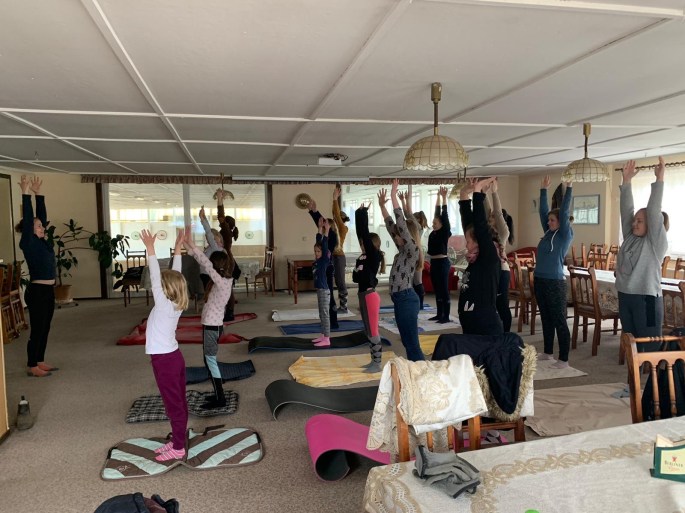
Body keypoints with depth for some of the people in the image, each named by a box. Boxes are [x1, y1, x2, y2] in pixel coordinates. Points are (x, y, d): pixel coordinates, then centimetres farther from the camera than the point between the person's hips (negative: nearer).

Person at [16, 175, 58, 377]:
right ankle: (31, 367, 8)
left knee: (45, 329, 14)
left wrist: (38, 193, 14)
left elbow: (42, 215, 13)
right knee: (37, 330, -1)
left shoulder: (42, 242, 10)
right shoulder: (28, 243, -10)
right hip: (37, 292, -8)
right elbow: (28, 217, -17)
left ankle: (40, 362, 25)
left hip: (48, 291, 9)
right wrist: (26, 193, -17)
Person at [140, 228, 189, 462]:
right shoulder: (176, 303, 2)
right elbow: (175, 275, 5)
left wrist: (150, 249, -23)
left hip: (164, 360, -8)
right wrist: (178, 248, 8)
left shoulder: (164, 304, -18)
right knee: (179, 403, 15)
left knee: (174, 405, 1)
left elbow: (155, 277, -22)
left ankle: (178, 448, 11)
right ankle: (177, 441, 27)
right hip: (173, 357, 8)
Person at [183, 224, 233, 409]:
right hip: (213, 325, 9)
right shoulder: (224, 280, 4)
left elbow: (206, 265, -28)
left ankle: (220, 399, 10)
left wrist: (191, 245, -26)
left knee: (210, 361, 0)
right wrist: (189, 247, 1)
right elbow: (205, 264, 6)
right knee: (209, 360, 17)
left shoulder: (221, 282, -20)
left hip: (212, 327, -9)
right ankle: (218, 394, 26)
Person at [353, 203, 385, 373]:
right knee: (369, 331, 15)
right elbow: (360, 232, 13)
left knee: (373, 332, -1)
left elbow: (365, 234, -16)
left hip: (369, 296, -9)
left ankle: (377, 364, 7)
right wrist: (359, 213, 12)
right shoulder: (365, 256, 10)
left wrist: (364, 213, -10)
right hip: (363, 295, 9)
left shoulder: (374, 256, -12)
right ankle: (374, 361, 25)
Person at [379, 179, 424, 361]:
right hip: (400, 299, 10)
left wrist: (394, 196, -15)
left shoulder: (412, 249, -9)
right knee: (407, 342, 14)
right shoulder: (403, 250, 14)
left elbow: (401, 223, -16)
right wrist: (382, 205, 19)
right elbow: (390, 226, 19)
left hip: (406, 299, -10)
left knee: (413, 344, -7)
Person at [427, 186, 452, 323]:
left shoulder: (445, 233, -7)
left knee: (444, 290, -3)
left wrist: (444, 197, -13)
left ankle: (446, 316, 1)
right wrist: (438, 196, 19)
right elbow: (437, 213, 15)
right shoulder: (434, 233, 10)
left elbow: (444, 215, -13)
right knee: (437, 290, 12)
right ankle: (439, 314, 19)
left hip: (442, 263, -8)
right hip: (434, 263, 8)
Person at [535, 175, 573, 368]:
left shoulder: (565, 235, -6)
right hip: (540, 280, 8)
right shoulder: (548, 233, 12)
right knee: (546, 319, 16)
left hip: (555, 283, -8)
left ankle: (564, 359, 2)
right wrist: (544, 189, 16)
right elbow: (542, 210, 15)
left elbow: (565, 212, -13)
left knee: (559, 321, -3)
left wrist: (569, 187, -14)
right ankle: (548, 352, 28)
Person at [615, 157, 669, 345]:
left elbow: (654, 211, -17)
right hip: (625, 297, 7)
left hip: (647, 299, -7)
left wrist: (659, 179, -19)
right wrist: (627, 180, 0)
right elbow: (626, 209, 5)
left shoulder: (656, 242, -6)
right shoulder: (629, 238, 10)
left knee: (651, 347, -1)